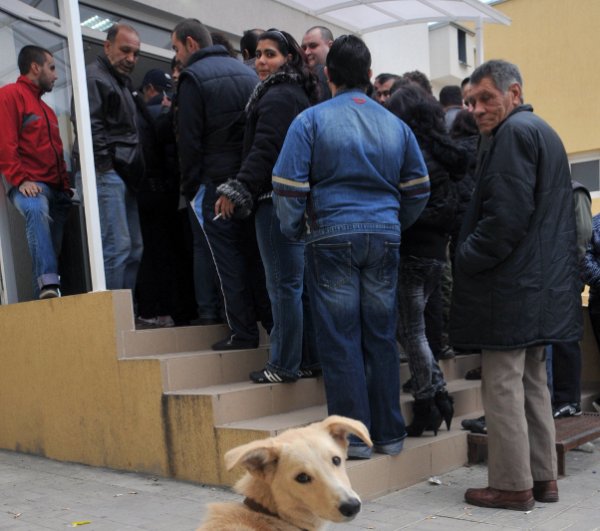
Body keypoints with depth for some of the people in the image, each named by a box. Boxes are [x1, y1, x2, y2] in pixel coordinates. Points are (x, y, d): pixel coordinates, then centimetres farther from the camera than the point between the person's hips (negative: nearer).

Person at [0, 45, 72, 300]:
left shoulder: (45, 108, 26)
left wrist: (65, 186, 17)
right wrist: (21, 179, -21)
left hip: (55, 187, 9)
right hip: (29, 184, -9)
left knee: (53, 248, 5)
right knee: (37, 210, -38)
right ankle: (48, 285, -47)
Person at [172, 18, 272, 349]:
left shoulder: (193, 77, -6)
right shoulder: (246, 71, 14)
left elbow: (189, 139, -10)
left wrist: (189, 186, -2)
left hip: (215, 182, -6)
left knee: (228, 259, -1)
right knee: (255, 253, 11)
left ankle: (243, 332, 1)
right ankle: (273, 325, 13)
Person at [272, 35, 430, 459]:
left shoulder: (311, 120, -2)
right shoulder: (396, 125, 11)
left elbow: (289, 185, -7)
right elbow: (418, 189, 15)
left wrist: (294, 231, 7)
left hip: (333, 237, -4)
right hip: (384, 237, 4)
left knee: (340, 339, 2)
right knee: (382, 336, 10)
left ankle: (354, 435, 5)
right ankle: (389, 434, 16)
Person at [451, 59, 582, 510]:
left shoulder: (514, 132, -11)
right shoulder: (543, 132, 20)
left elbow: (506, 215, -21)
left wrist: (467, 258, -11)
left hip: (510, 286, -10)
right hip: (542, 283, 10)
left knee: (503, 386, -4)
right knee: (532, 383, 14)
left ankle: (513, 486, 2)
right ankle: (543, 477, 20)